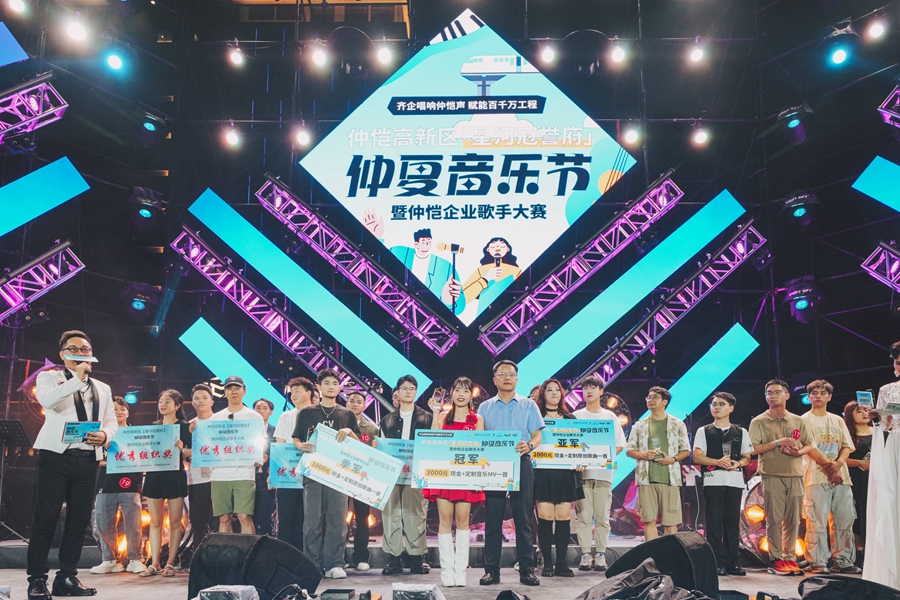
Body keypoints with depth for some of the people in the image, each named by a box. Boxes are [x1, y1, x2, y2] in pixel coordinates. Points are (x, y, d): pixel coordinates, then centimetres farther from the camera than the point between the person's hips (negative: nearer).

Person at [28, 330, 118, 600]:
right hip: (56, 456, -4)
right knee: (46, 517, -5)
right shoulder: (49, 377, 7)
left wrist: (104, 435, -6)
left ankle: (67, 577, 13)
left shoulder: (102, 388, 20)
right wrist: (77, 378, -18)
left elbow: (112, 422, 14)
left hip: (88, 459, 4)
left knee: (79, 520, 4)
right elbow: (46, 399, -16)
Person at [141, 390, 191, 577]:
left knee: (175, 522, 0)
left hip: (175, 476, -4)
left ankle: (170, 563, 7)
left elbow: (193, 452, -4)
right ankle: (154, 563, 10)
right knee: (155, 521, 5)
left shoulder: (184, 426, 1)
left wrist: (182, 449, -22)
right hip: (154, 475, 4)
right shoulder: (153, 426, 13)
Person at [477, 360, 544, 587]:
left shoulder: (528, 405, 9)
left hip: (521, 465, -1)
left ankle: (527, 570, 7)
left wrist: (529, 445, -18)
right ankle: (491, 570, 8)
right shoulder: (484, 407, 12)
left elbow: (537, 435, 3)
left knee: (523, 519, 1)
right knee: (492, 520, 2)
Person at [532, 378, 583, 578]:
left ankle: (562, 563, 9)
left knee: (564, 518, 1)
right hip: (543, 473, -2)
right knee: (545, 518, -3)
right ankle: (547, 563, 6)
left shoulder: (570, 419, 15)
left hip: (565, 474, 2)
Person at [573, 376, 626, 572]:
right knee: (583, 516, -3)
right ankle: (585, 555, 3)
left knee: (602, 517, 1)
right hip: (582, 471, 0)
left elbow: (619, 445, 9)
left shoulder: (610, 416, 11)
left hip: (604, 472, 0)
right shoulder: (576, 416, 10)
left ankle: (601, 555, 7)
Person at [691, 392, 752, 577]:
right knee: (714, 522, -4)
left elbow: (747, 457, 12)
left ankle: (733, 563, 11)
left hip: (735, 480, 2)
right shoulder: (704, 431, 8)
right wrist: (718, 461, -16)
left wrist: (737, 463, -10)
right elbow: (697, 457, -1)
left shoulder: (741, 433, 14)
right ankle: (717, 564, 0)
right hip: (713, 480, -2)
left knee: (733, 522, 4)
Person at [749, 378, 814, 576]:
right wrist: (777, 443, -13)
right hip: (772, 476, -3)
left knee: (793, 520, 5)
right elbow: (753, 449, -5)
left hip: (795, 476, 4)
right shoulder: (759, 422, 2)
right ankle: (775, 560, 2)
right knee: (774, 519, -4)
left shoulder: (798, 421, 13)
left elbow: (809, 445, 15)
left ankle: (790, 558, 14)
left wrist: (798, 451, -6)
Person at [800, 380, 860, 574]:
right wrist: (829, 466, -15)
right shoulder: (805, 420, 3)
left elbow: (847, 447, 10)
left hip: (841, 476, 5)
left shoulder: (837, 420, 18)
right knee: (817, 522, -6)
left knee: (844, 520, 4)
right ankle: (817, 562, -2)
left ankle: (844, 560, 13)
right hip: (817, 477, -5)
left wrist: (838, 463, -9)